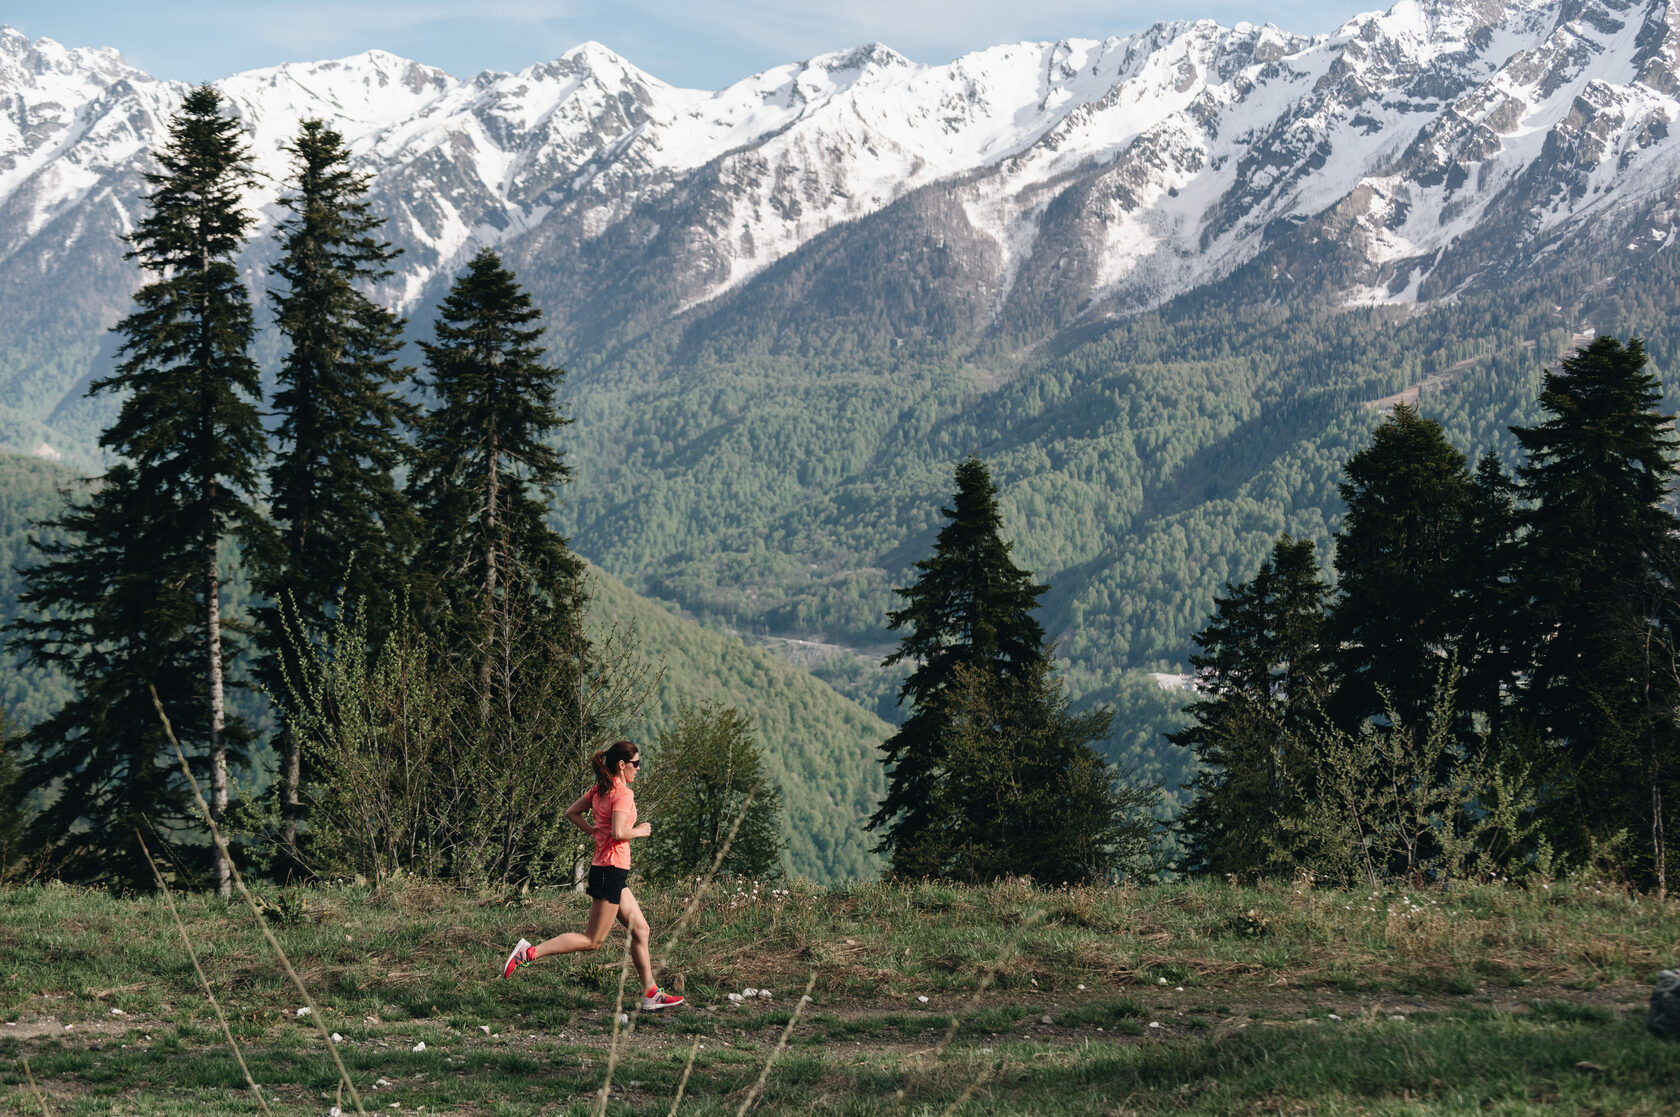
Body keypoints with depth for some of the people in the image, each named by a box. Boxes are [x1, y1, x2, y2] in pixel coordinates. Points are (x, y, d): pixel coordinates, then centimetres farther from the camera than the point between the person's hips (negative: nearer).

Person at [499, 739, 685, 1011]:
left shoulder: (601, 789, 11)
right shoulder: (623, 793, -15)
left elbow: (572, 813, 18)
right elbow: (618, 832, -26)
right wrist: (639, 831, -8)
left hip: (604, 867, 10)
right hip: (611, 869, -10)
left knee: (640, 929, 13)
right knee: (592, 940, -4)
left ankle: (651, 994, 16)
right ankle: (530, 952, -7)